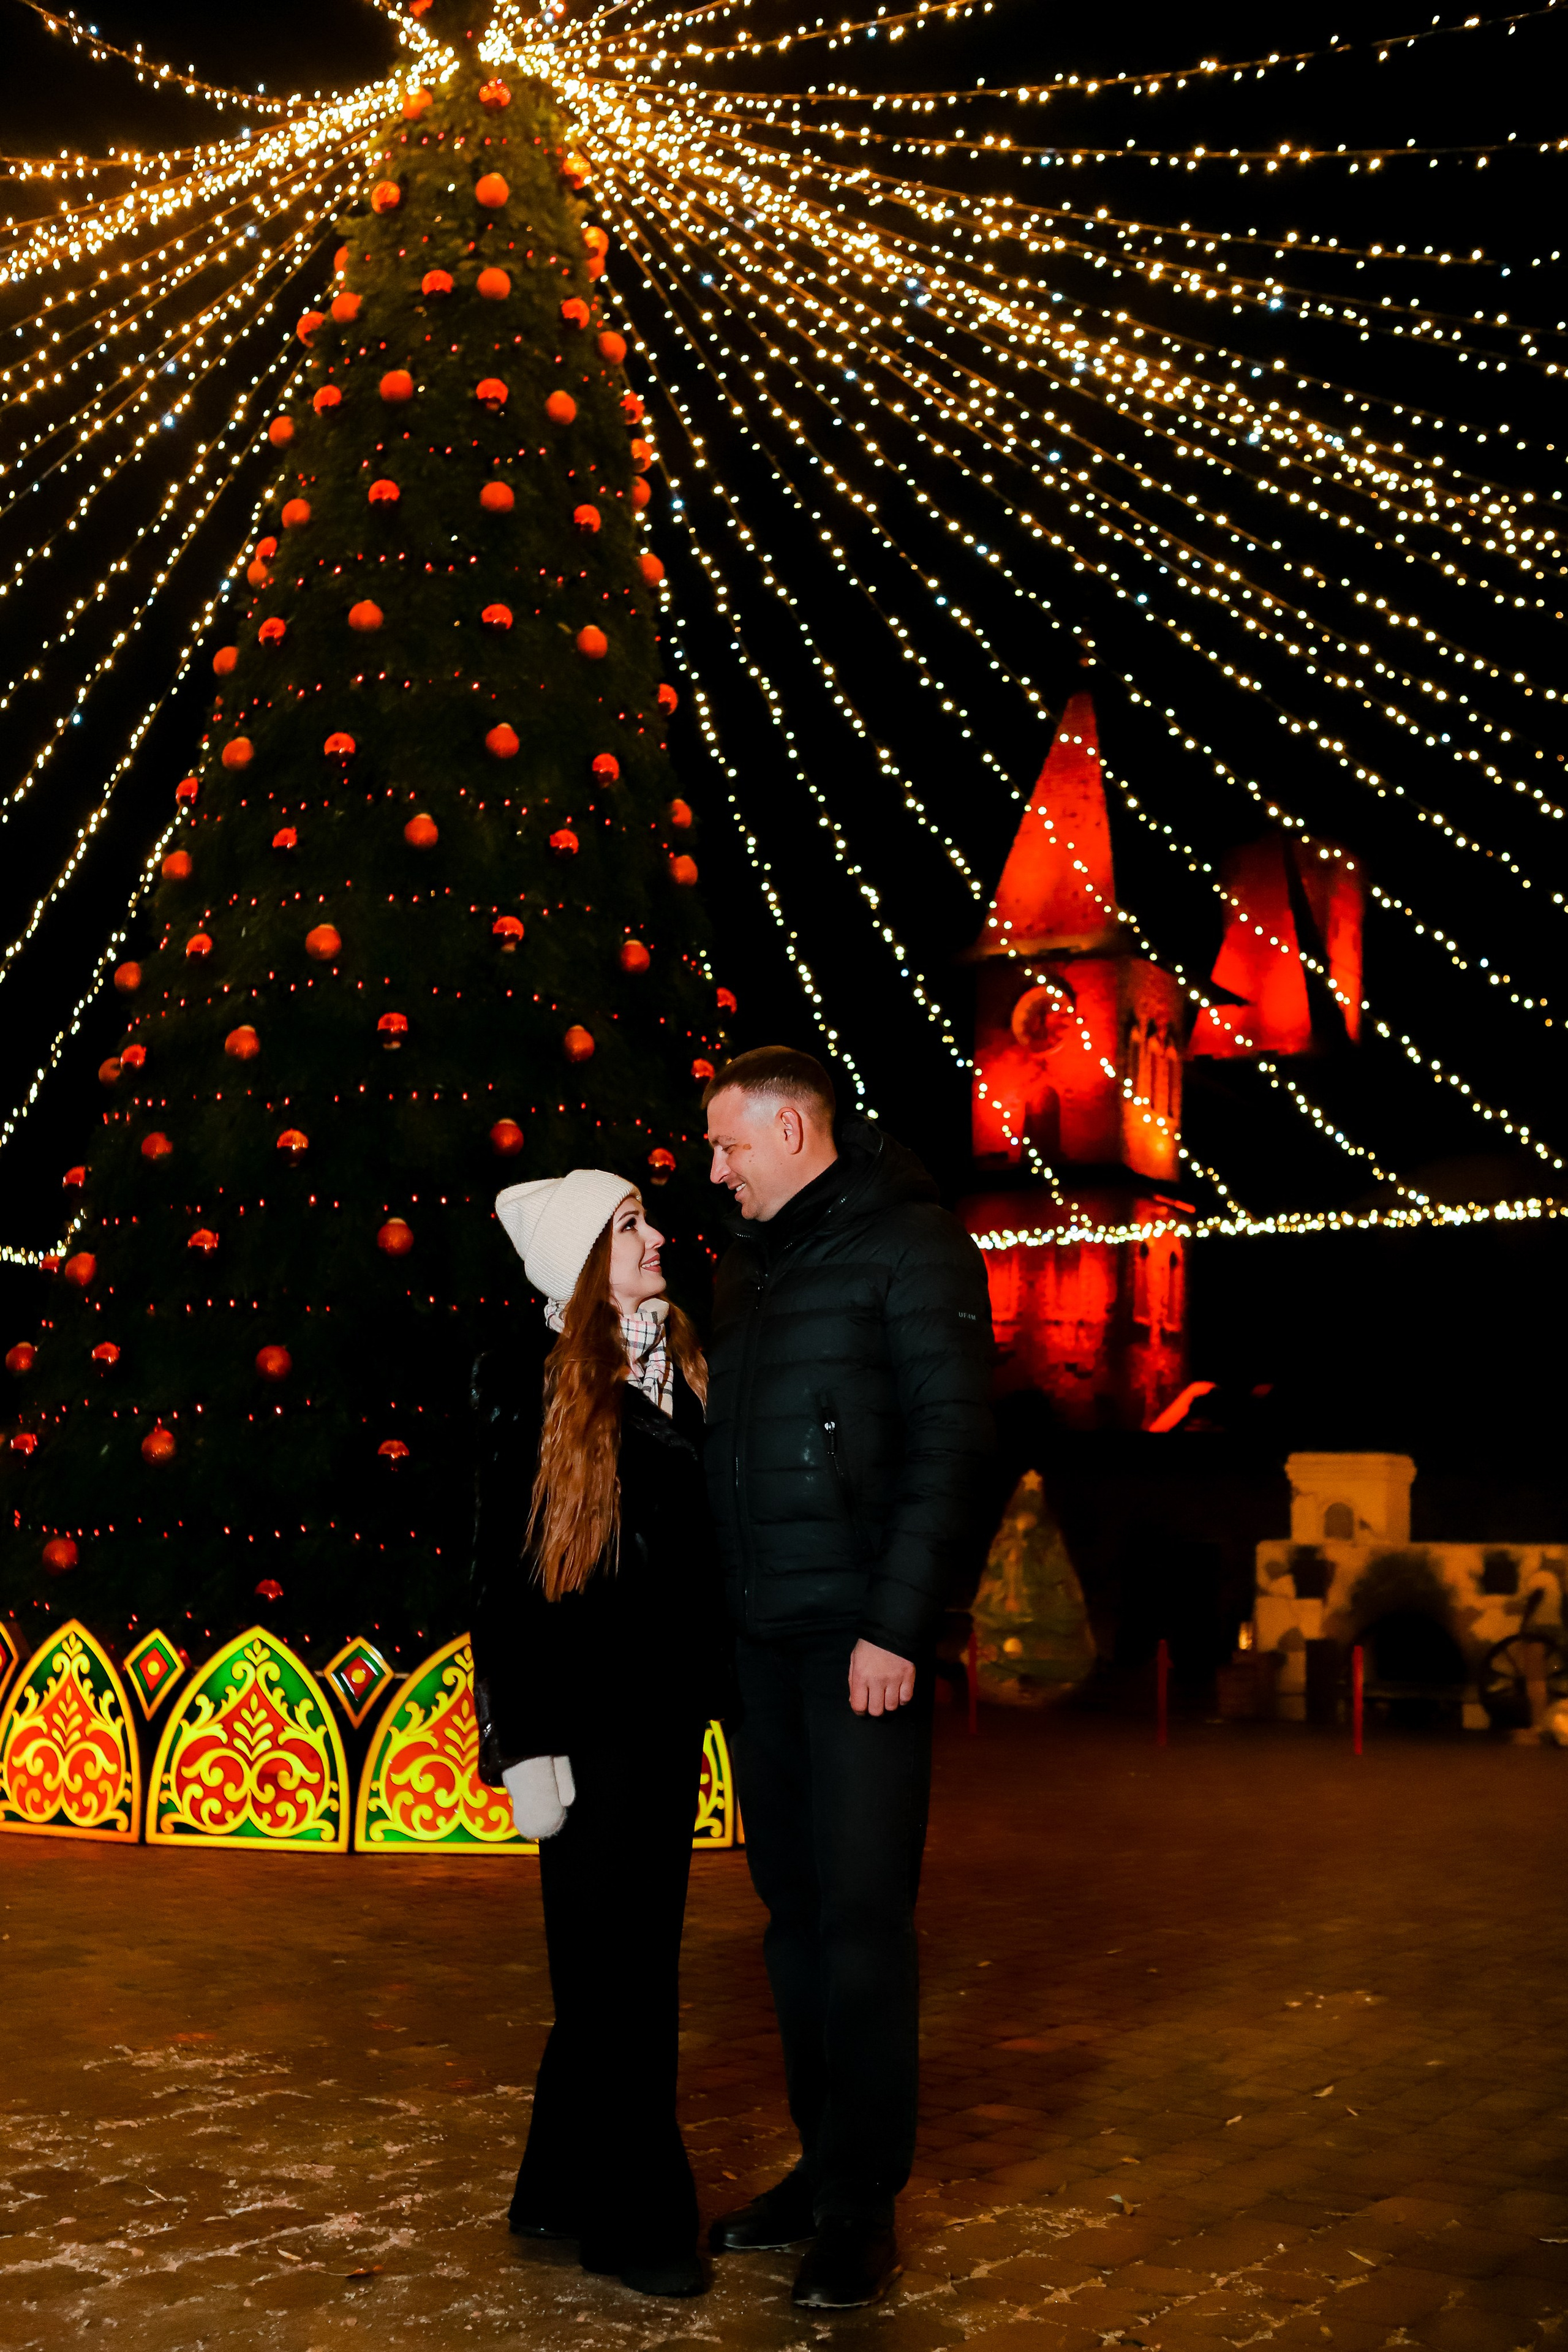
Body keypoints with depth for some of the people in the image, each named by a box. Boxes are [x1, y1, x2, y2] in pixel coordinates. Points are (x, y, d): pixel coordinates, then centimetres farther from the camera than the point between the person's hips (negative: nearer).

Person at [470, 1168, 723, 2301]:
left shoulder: (685, 1369, 8)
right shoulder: (534, 1383, -9)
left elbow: (707, 1540, 10)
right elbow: (502, 1573, -9)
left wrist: (714, 1696, 5)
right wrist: (527, 1746, -13)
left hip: (669, 1708, 6)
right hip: (588, 1716, -6)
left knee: (631, 1955, 13)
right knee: (617, 1961, 2)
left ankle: (567, 2190, 28)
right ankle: (634, 2217, 15)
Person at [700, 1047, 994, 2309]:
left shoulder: (911, 1245, -6)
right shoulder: (749, 1261, 16)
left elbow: (951, 1445, -12)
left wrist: (898, 1626, -17)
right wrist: (720, 1610, 9)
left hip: (861, 1638, -7)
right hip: (762, 1638, 7)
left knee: (862, 1919, -1)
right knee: (794, 1911, 12)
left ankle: (864, 2208, 9)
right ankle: (820, 2168, 23)